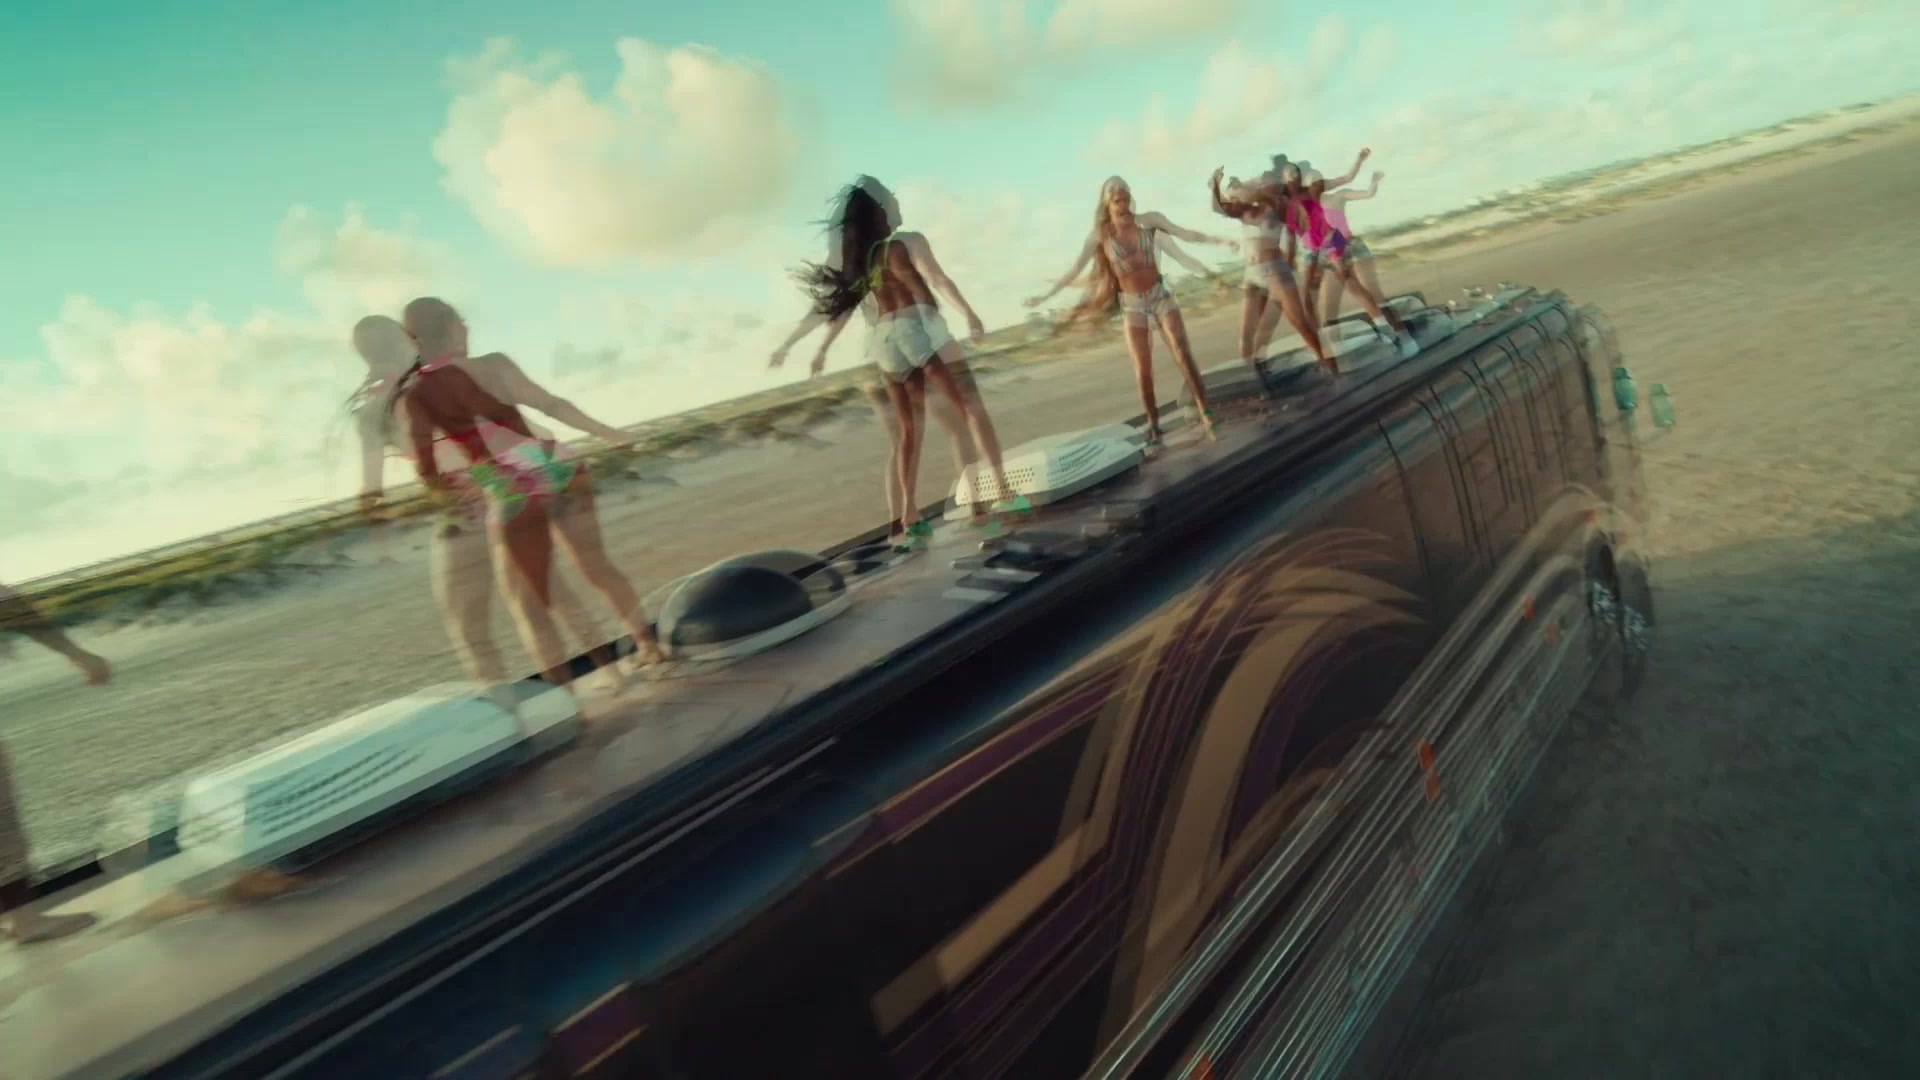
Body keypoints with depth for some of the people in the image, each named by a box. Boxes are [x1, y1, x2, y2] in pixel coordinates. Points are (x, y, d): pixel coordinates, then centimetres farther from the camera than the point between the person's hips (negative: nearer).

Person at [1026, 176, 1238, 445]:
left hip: (1160, 294, 1)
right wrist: (1046, 295, -3)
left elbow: (1185, 234, 4)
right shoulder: (1100, 234, -5)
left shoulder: (1149, 221, -3)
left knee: (1183, 355, -9)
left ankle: (1206, 413, -4)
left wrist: (1219, 241, 0)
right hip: (1133, 305, 0)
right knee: (1143, 370, -3)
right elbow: (1075, 269, -1)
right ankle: (1153, 425, 10)